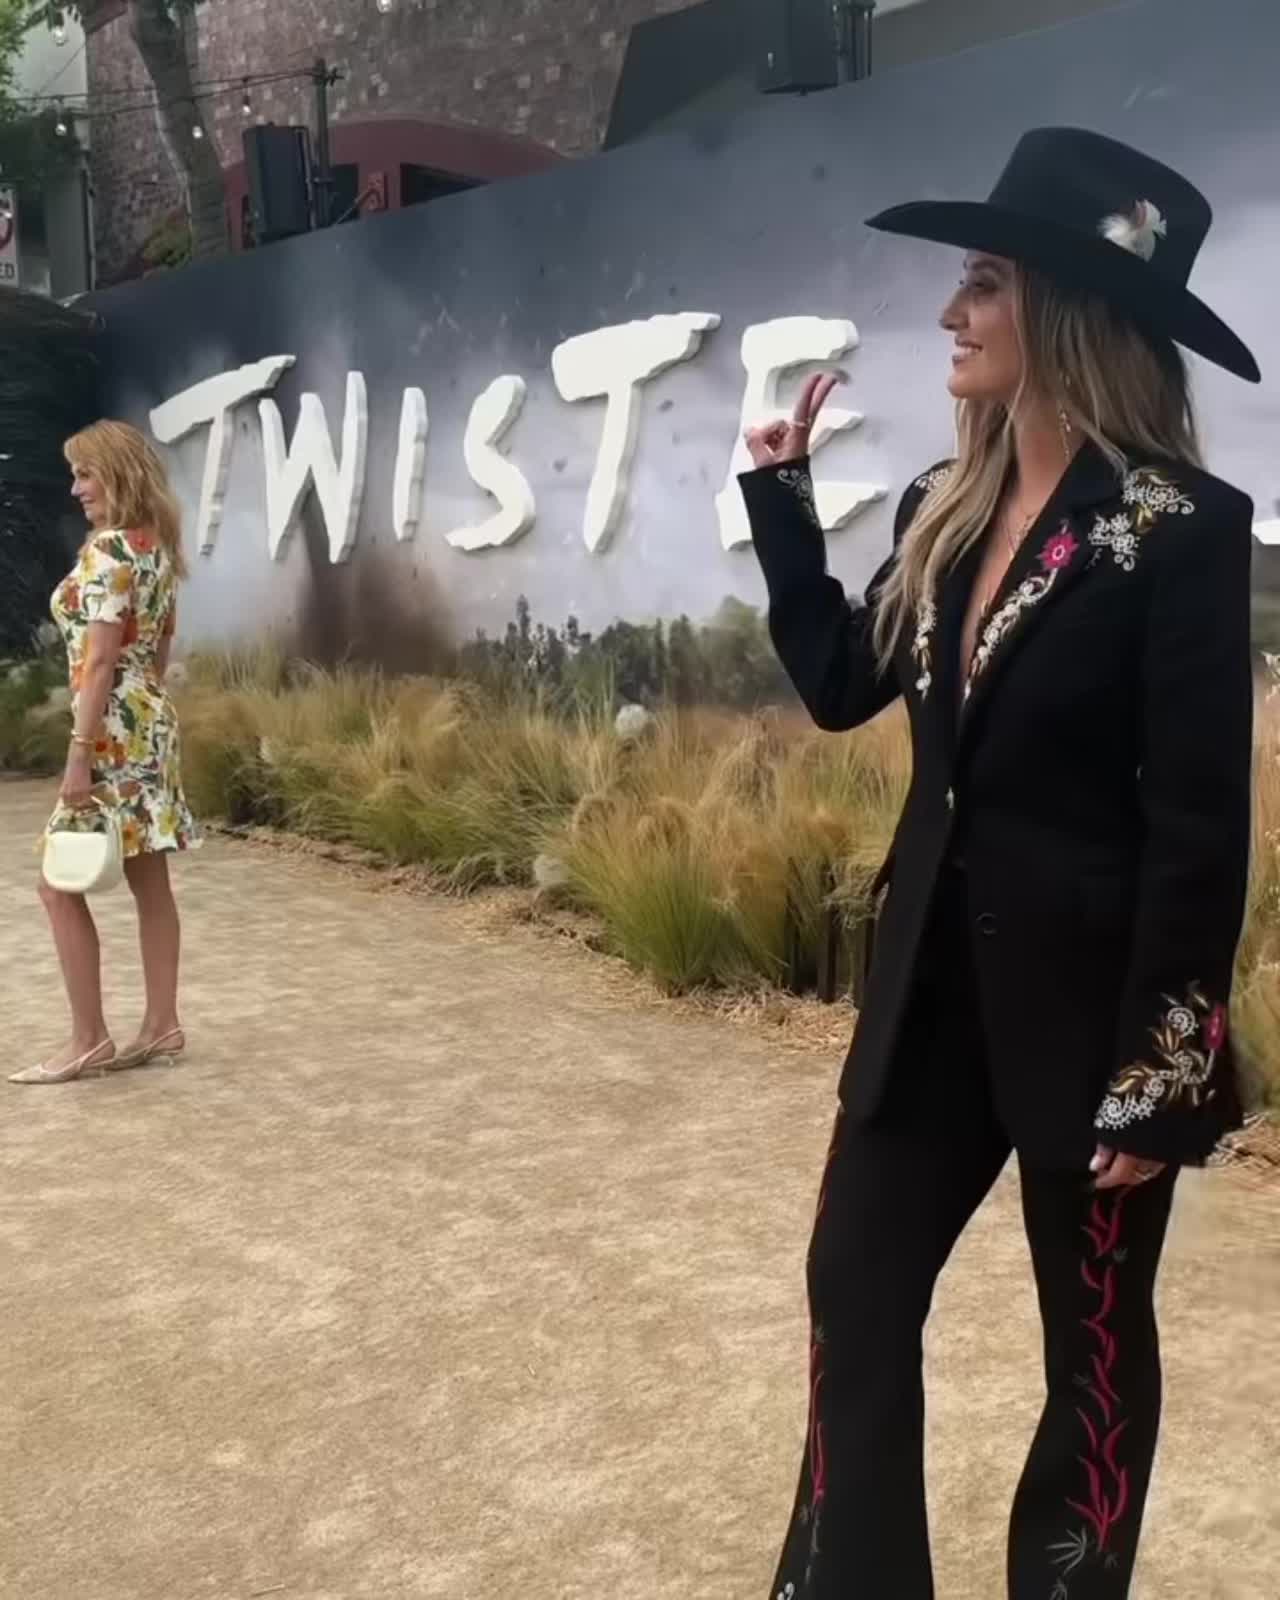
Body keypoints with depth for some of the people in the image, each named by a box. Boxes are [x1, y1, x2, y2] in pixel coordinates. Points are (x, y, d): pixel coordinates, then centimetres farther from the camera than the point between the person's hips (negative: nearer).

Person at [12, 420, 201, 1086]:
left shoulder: (107, 550, -16)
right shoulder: (157, 545, 12)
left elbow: (99, 662, -20)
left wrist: (79, 755, -20)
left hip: (114, 731, -10)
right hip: (153, 724, 10)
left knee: (60, 883, -2)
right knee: (150, 883, 11)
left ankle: (88, 1039, 1)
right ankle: (162, 1026, 17)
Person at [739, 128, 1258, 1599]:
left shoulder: (1177, 528, -15)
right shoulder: (945, 511, 6)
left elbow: (1200, 824, -16)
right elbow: (837, 684, 14)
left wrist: (1160, 1071, -16)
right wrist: (780, 494, 10)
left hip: (1090, 998, -6)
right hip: (937, 980, 7)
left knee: (1095, 1346, 13)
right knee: (855, 1293, 14)